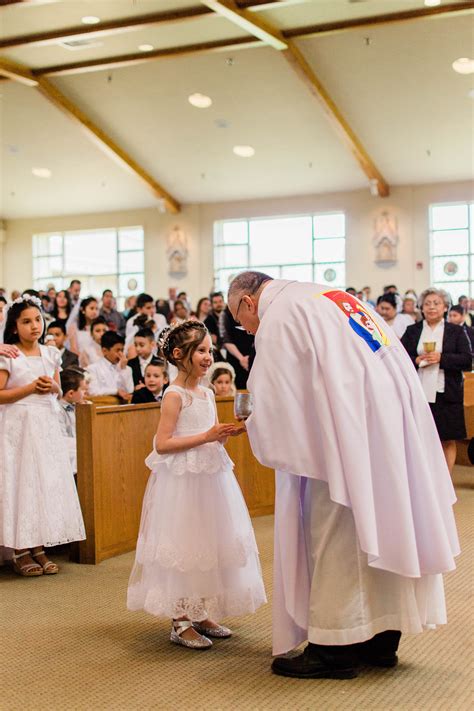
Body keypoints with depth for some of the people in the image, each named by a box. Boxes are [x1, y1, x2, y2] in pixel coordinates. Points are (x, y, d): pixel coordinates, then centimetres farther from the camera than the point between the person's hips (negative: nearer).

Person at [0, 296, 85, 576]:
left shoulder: (51, 354, 8)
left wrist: (52, 387, -6)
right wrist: (30, 388, -15)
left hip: (46, 426, 5)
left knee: (46, 482, 5)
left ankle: (38, 547, 13)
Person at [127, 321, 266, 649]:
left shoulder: (208, 393, 10)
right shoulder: (175, 395, -12)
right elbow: (162, 444, -18)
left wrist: (229, 431, -2)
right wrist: (206, 437, -21)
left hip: (210, 476, 8)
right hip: (182, 481, -8)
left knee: (209, 545, 12)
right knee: (184, 548, -2)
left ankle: (201, 615, 23)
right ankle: (180, 623, 7)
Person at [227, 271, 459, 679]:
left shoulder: (277, 320, -6)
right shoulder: (336, 297, 20)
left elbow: (276, 404, -9)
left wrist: (257, 430, 10)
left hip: (351, 436, -9)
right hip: (397, 425, 9)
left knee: (336, 541, 2)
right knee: (380, 532, 15)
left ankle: (335, 648, 11)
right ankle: (382, 638, 25)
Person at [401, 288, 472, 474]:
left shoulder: (456, 331, 6)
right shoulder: (412, 331, 10)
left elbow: (467, 361, -2)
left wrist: (441, 358, -14)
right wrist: (417, 361, -13)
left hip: (446, 394, -1)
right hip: (419, 394, 1)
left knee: (448, 440, 3)